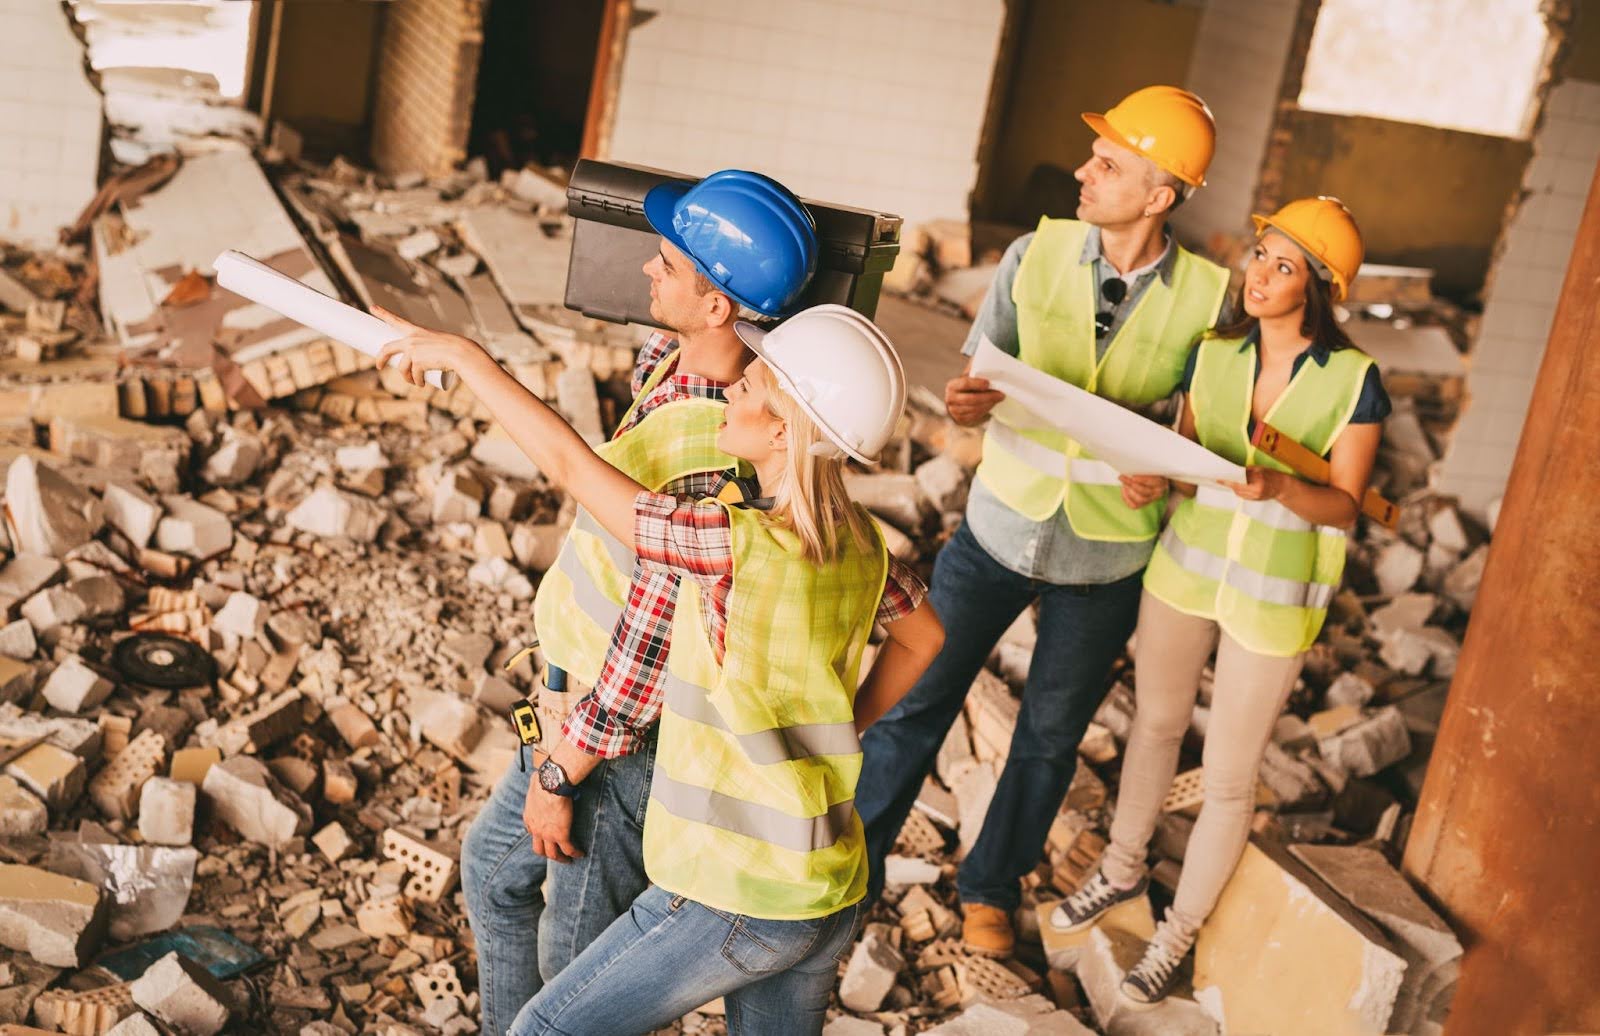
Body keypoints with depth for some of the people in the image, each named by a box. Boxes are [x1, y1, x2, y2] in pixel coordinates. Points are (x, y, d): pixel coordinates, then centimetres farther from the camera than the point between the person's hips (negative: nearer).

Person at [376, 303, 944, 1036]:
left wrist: (463, 356, -7)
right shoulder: (859, 542, -2)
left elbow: (566, 461, -18)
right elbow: (921, 636, 17)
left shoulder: (737, 545, -24)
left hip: (733, 900, -7)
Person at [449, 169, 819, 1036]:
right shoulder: (669, 359, -7)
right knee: (494, 865, 28)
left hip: (638, 737, -10)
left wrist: (557, 775, -17)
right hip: (594, 697, 10)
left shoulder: (710, 458, -34)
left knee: (577, 962, 11)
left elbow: (648, 648, -27)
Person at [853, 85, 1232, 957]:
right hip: (1001, 524, 1)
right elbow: (978, 370, -4)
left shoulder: (1206, 297, -12)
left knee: (1050, 736, 15)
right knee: (918, 698, 4)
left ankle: (990, 887, 37)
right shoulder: (1036, 255, -9)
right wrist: (968, 398, -28)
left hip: (1105, 556, 0)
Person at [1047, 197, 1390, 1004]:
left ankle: (1179, 931, 26)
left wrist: (1278, 487, -31)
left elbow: (1345, 505, -12)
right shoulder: (1214, 354, -3)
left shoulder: (1352, 379, -13)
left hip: (1275, 596, -4)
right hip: (1185, 564, 4)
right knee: (1155, 723, 21)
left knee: (1228, 778, 6)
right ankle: (1122, 868, 44)